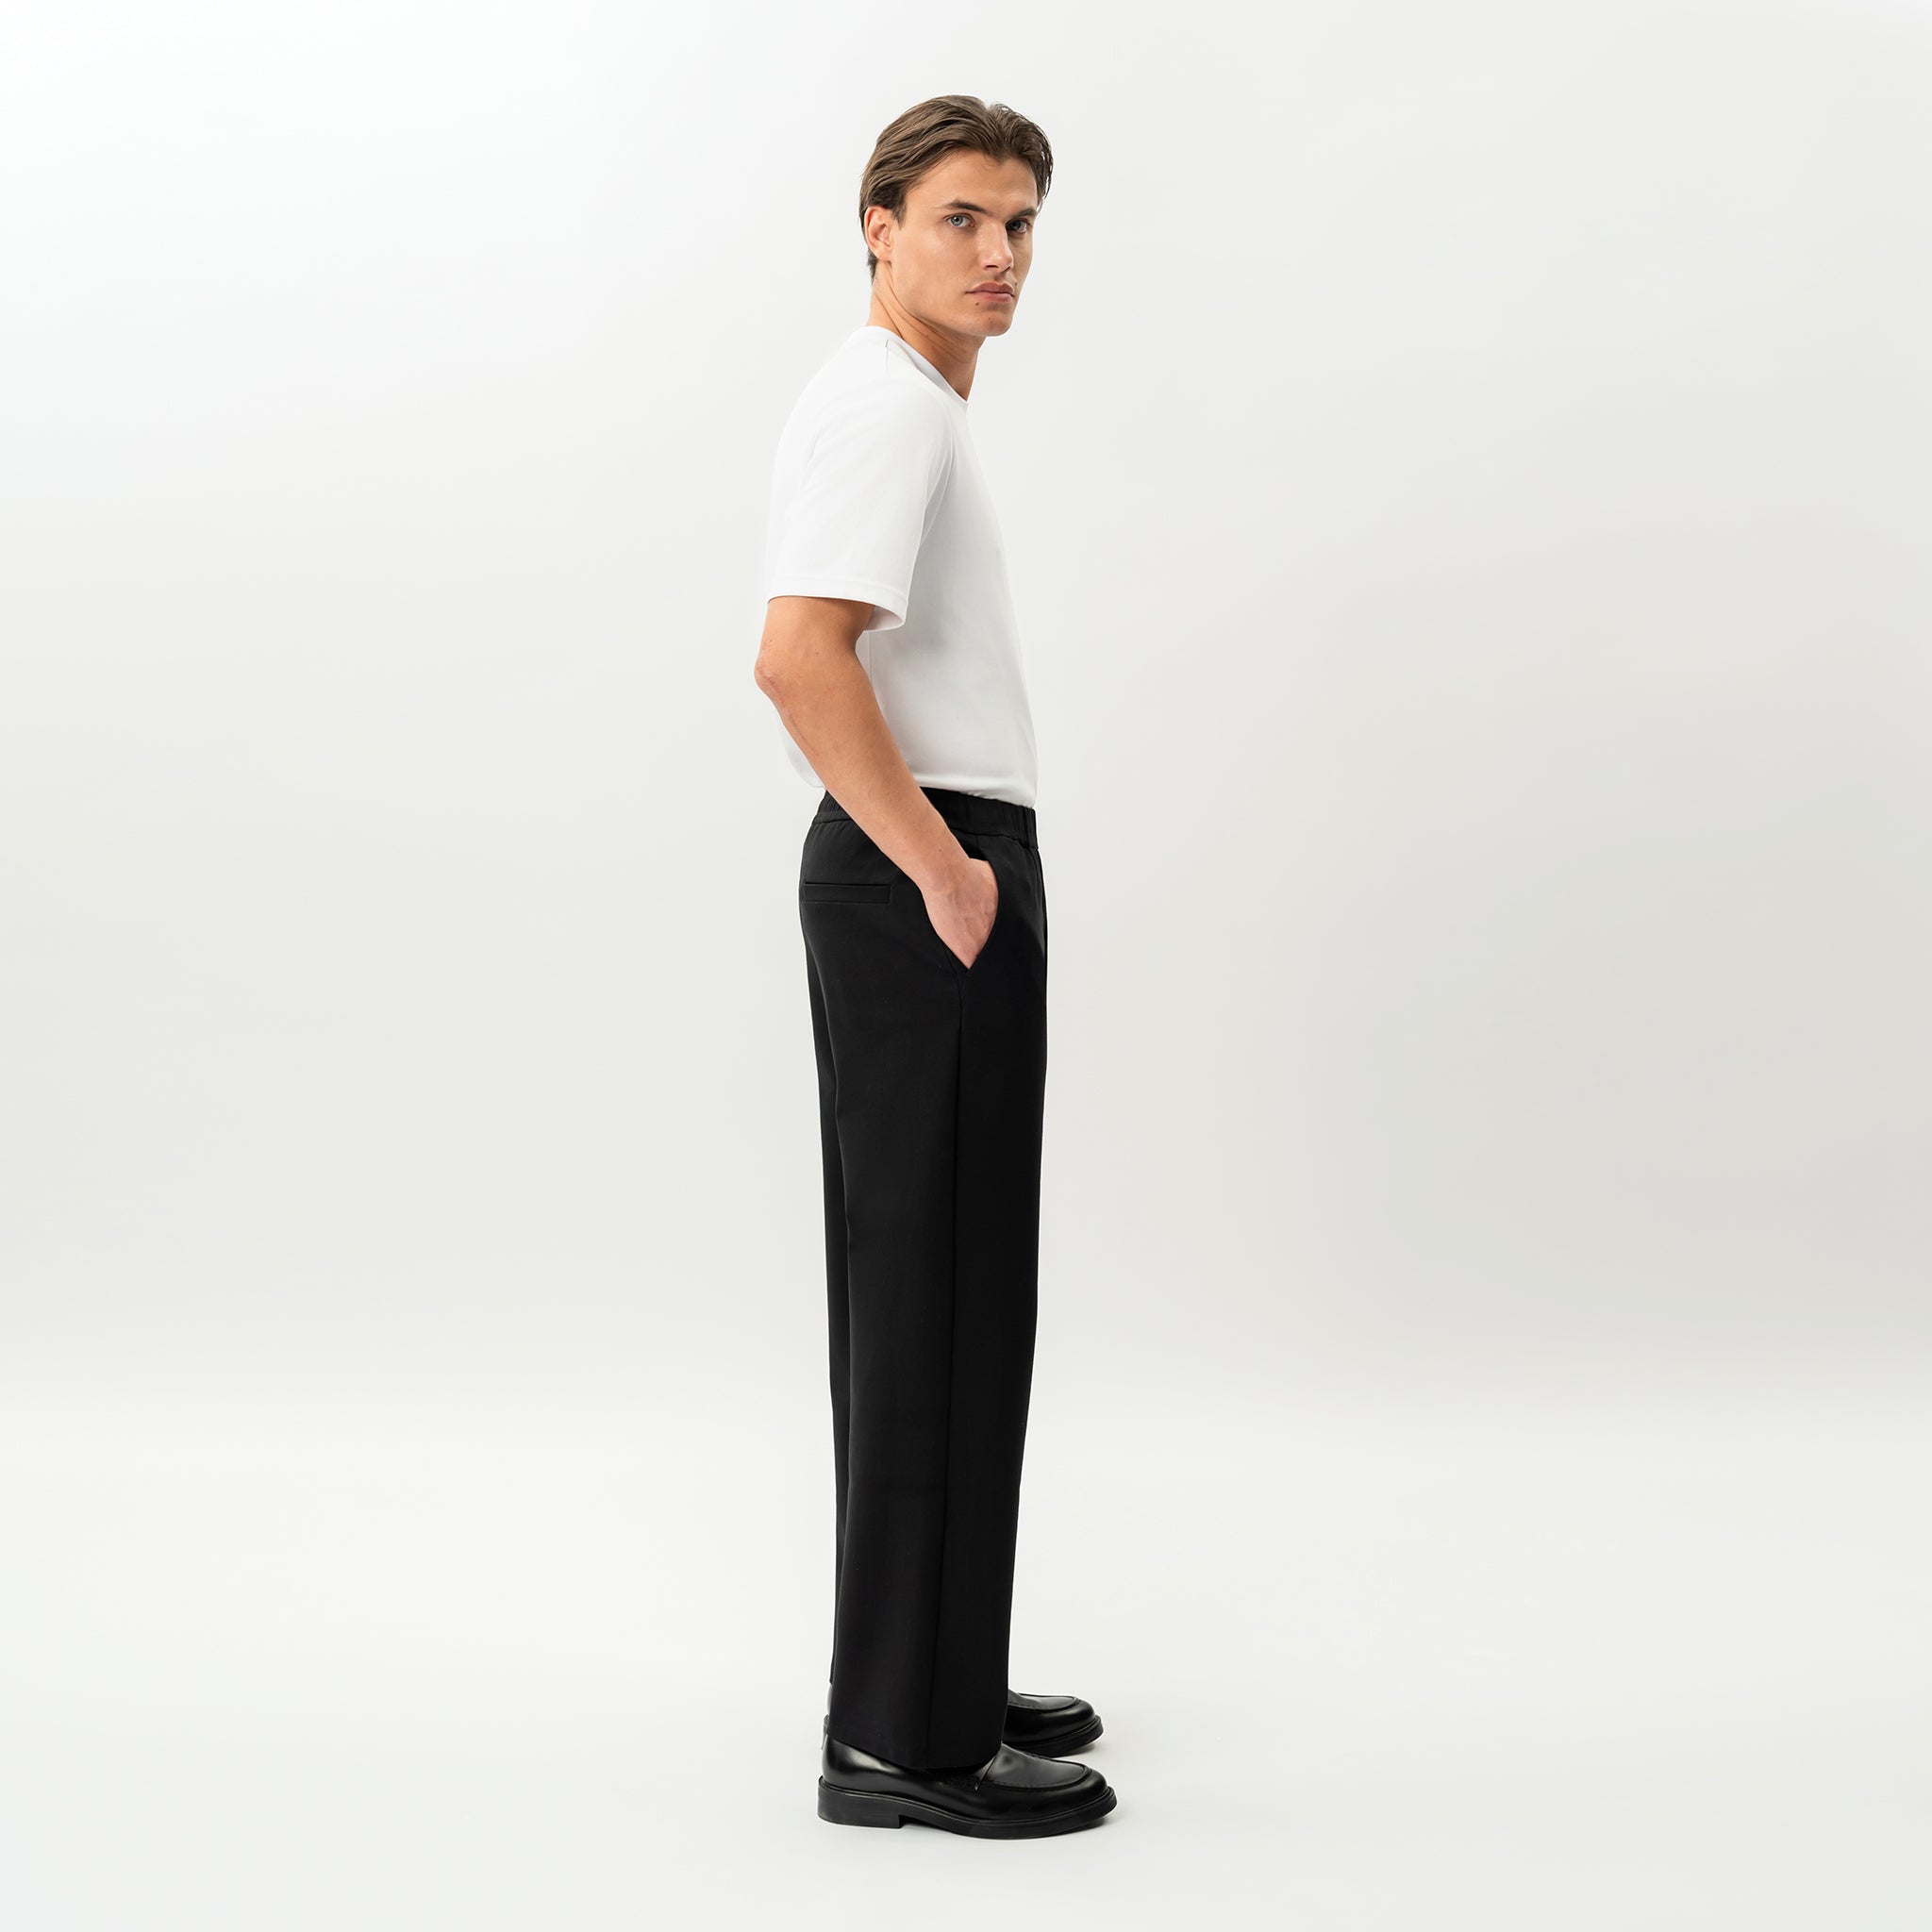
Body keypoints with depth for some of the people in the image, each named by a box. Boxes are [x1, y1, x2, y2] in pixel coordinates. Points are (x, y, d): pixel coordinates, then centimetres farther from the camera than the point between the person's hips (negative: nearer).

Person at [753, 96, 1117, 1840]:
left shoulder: (919, 409, 21)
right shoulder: (884, 406, -13)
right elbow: (799, 658, -28)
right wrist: (942, 872, -21)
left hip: (947, 877, 11)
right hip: (925, 881, -11)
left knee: (948, 1290, 13)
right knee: (931, 1295, -7)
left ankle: (933, 1680, 24)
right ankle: (901, 1738, 2)